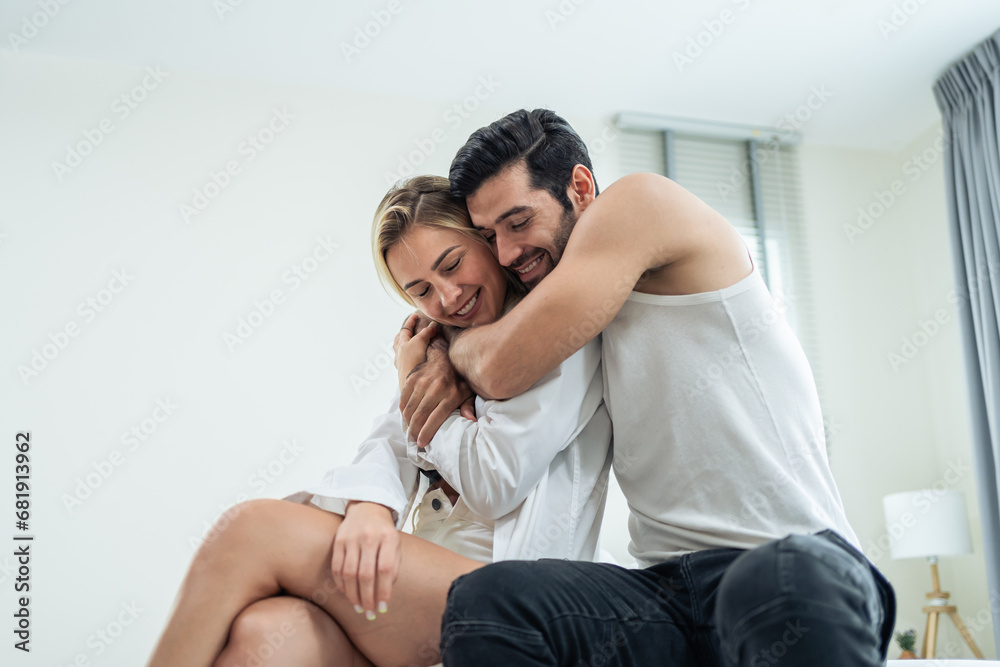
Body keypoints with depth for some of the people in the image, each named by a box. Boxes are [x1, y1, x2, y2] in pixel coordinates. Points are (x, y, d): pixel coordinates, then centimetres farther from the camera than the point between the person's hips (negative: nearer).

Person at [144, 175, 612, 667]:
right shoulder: (441, 343, 21)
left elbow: (498, 483, -11)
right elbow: (388, 443, 5)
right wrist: (370, 504, -18)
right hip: (425, 580, 6)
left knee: (254, 529, -20)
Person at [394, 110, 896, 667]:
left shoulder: (641, 201, -1)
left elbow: (505, 368, -7)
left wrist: (454, 343, 15)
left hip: (803, 561, -7)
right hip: (668, 587, 7)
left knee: (783, 581, -43)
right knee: (483, 601, -21)